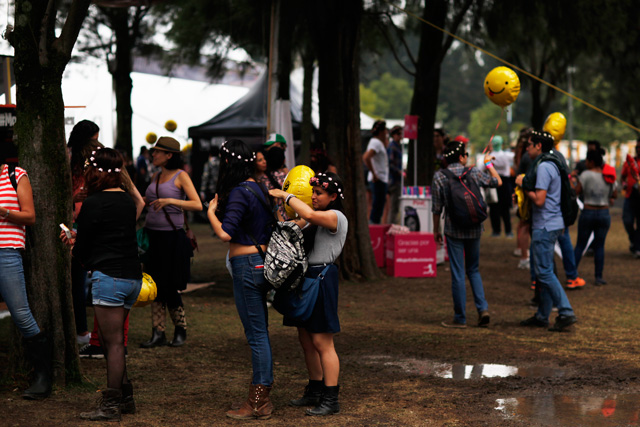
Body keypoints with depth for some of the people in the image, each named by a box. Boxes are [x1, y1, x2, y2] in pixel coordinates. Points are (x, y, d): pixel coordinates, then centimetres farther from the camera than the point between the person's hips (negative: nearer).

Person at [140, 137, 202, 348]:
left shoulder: (181, 176, -6)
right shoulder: (156, 177, 13)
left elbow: (197, 205, -15)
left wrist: (170, 200, -23)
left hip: (172, 236, -6)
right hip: (152, 235, 6)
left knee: (170, 287, -2)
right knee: (155, 285, 4)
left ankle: (180, 330, 15)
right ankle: (158, 333, 8)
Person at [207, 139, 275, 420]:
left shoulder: (239, 192, -16)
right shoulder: (258, 188, 11)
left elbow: (225, 233, -23)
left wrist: (211, 211, -7)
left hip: (247, 265, -10)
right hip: (261, 261, 10)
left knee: (256, 334, -5)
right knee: (259, 333, 14)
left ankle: (257, 404, 1)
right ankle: (262, 398, 21)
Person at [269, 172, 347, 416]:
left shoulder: (336, 217, -13)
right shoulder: (318, 218, 19)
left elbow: (309, 215, -29)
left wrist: (285, 196, -19)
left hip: (322, 278, -10)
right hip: (305, 277, 10)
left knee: (322, 342, -8)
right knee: (306, 339, 14)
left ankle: (331, 400, -3)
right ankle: (315, 392, 25)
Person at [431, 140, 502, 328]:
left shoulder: (439, 177, -6)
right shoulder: (473, 173, -2)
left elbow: (436, 208, -4)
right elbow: (497, 182, 14)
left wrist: (436, 231, 7)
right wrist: (488, 163, 29)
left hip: (454, 230, -2)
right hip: (474, 229, 2)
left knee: (458, 274, 2)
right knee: (473, 270, 17)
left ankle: (460, 318, 6)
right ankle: (482, 308, 2)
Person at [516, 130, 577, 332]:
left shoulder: (544, 167, -17)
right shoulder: (551, 164, 16)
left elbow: (539, 200, -22)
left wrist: (524, 185, -9)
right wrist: (522, 194, 14)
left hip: (545, 226, -10)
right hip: (551, 224, 10)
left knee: (544, 272, -8)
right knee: (544, 271, 13)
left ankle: (566, 313, -9)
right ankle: (542, 316, 19)